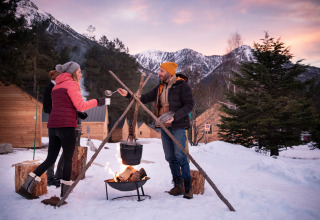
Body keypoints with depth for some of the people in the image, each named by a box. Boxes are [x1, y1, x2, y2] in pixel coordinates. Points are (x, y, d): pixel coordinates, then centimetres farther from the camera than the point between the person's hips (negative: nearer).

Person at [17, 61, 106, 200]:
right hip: (66, 126, -8)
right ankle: (65, 192, 10)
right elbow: (80, 106, -10)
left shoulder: (56, 86, 22)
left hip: (53, 126, 8)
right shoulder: (71, 84, -3)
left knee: (50, 159, 12)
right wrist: (96, 102, 2)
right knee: (68, 159, 3)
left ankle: (26, 187, 8)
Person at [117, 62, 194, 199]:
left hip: (178, 126, -7)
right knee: (170, 158, 7)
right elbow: (145, 98, 16)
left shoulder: (182, 86, -6)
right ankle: (178, 185, 16)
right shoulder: (160, 88, 15)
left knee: (180, 156, -11)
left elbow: (189, 105, -11)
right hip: (164, 127, 7)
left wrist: (174, 117, -21)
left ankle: (188, 187, -1)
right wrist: (128, 95, 5)